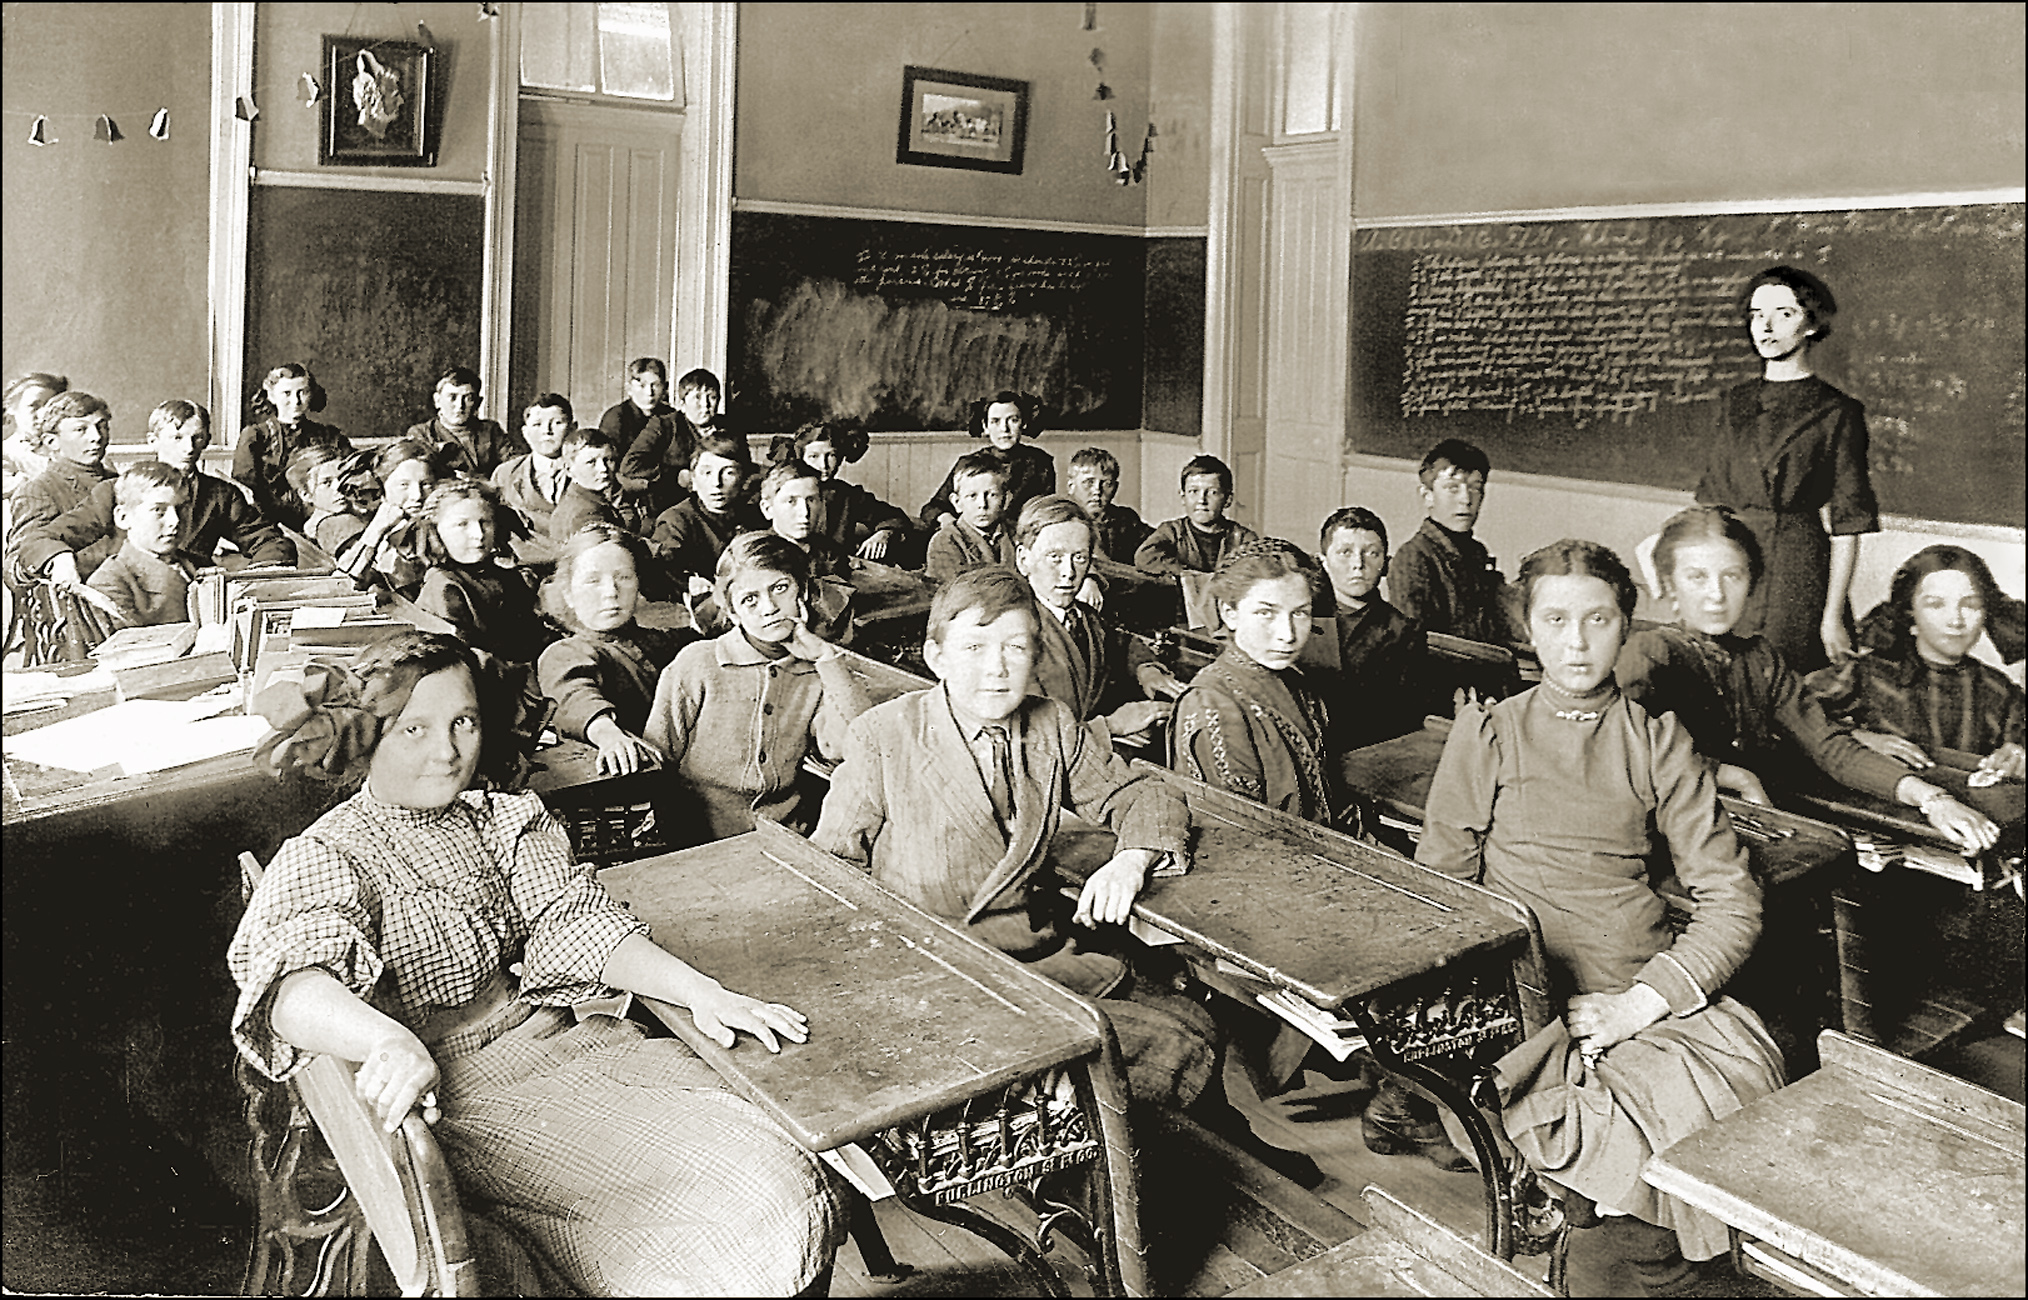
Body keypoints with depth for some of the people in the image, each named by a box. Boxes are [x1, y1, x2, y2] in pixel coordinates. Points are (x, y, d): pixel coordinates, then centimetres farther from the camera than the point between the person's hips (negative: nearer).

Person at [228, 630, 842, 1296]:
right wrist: (391, 1042, -49)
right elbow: (294, 990, -27)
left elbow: (576, 922, 2)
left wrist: (700, 991, -15)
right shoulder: (323, 858, -7)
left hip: (560, 1039, 6)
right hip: (452, 1083, -6)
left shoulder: (502, 820, 13)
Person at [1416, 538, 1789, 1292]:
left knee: (1749, 1069, -26)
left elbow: (1732, 900, 6)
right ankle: (1662, 1270, 4)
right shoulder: (1487, 734, 9)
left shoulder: (1658, 743, 11)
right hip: (1524, 1000, -2)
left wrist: (1639, 1003, -9)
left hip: (1649, 996, 2)